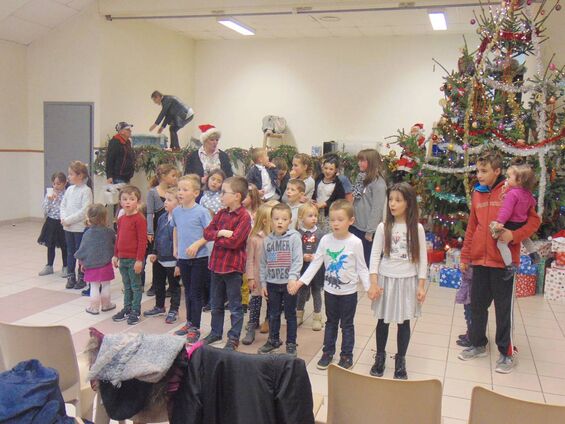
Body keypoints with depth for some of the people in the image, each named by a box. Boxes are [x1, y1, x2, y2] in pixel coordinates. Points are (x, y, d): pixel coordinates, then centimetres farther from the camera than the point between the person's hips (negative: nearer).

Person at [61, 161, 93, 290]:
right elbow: (63, 205, 11)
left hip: (80, 227, -6)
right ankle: (71, 277, 24)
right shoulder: (69, 189, 8)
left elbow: (84, 211, -20)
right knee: (70, 252, 14)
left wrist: (69, 220, -19)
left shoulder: (86, 190, -13)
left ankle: (82, 278, 15)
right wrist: (63, 218, -6)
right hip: (68, 227, 6)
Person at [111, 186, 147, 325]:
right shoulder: (121, 219, 10)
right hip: (122, 258, 7)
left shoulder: (139, 219, -14)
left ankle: (135, 312, 14)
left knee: (136, 286, 5)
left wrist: (139, 260, -18)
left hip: (134, 259, -7)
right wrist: (116, 255, 17)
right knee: (127, 286, 18)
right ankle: (127, 309, 29)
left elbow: (142, 240, -16)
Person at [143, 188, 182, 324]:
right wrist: (154, 252, 12)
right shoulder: (162, 217, 4)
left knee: (174, 287, 9)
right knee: (158, 284, 21)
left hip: (172, 261, -8)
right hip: (160, 259, 8)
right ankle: (159, 307, 38)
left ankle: (174, 310, 24)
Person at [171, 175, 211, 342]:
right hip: (183, 258, 5)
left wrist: (197, 244, -23)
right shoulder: (176, 211, 3)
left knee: (196, 292, 1)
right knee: (187, 291, 17)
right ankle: (189, 322, 32)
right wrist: (175, 248, 14)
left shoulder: (201, 211, -14)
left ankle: (195, 328, 11)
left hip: (199, 258, -5)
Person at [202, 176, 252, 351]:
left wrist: (216, 237, -9)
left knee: (235, 306, 7)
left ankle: (234, 338, 20)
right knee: (216, 304, 21)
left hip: (233, 267, -7)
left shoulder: (244, 216, -15)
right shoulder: (221, 213, 7)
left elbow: (234, 241, -23)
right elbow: (207, 232, 1)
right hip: (216, 264, 7)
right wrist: (221, 233, -17)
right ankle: (216, 332, 37)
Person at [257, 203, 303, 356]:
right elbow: (263, 263, 9)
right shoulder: (267, 240, 3)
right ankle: (273, 340, 31)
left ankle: (291, 344, 20)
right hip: (272, 283, 4)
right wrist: (263, 283, 7)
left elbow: (297, 260, -14)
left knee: (290, 315, 8)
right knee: (273, 314, 14)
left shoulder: (294, 237, -8)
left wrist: (292, 277, -25)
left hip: (289, 283, -3)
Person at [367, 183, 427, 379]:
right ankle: (380, 357, 29)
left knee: (404, 321, 8)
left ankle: (400, 361, 25)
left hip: (407, 280, 0)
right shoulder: (383, 227, -3)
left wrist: (421, 286, -3)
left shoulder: (417, 228, -4)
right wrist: (373, 283, -8)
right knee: (383, 320, 11)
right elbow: (375, 255, -3)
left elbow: (422, 258, -1)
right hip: (386, 279, 1)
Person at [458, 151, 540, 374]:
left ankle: (506, 353, 19)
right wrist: (465, 256, 13)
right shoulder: (477, 194, 8)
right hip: (479, 260, 5)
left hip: (503, 261, -5)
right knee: (477, 305, 13)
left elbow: (534, 220, -5)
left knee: (503, 308, 5)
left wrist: (514, 234, -22)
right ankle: (478, 345, 31)